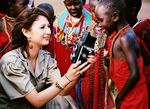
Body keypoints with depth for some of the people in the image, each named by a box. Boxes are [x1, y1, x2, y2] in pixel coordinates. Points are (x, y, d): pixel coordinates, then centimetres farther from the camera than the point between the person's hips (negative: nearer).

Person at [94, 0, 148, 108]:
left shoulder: (125, 38, -24)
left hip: (132, 96, -8)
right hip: (127, 93, 8)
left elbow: (134, 74, -25)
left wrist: (120, 97, -15)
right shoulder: (117, 33, 4)